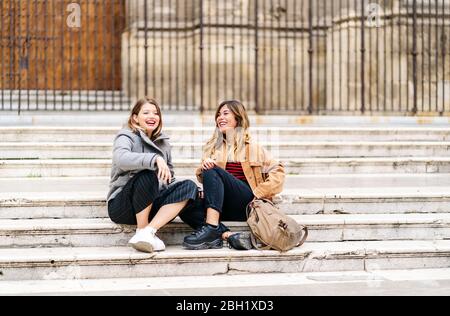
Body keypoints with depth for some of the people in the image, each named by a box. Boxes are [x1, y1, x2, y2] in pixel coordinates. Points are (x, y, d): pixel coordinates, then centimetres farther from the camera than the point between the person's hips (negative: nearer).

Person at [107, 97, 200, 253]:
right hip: (122, 204, -5)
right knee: (147, 175, -34)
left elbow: (169, 180, 23)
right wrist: (154, 159, -38)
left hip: (153, 205, 6)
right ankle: (142, 231, -21)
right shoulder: (127, 136, 0)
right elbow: (120, 158, -25)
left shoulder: (163, 143, 19)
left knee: (189, 186, -18)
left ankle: (148, 231, -30)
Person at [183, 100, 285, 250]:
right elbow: (201, 176, 12)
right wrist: (203, 168, -10)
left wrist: (259, 193, -4)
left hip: (247, 204, -3)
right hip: (223, 210, 4)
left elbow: (278, 170, 5)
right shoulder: (212, 146, 22)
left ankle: (212, 228, -41)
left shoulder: (252, 147, 12)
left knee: (213, 172, -26)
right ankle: (228, 235, -42)